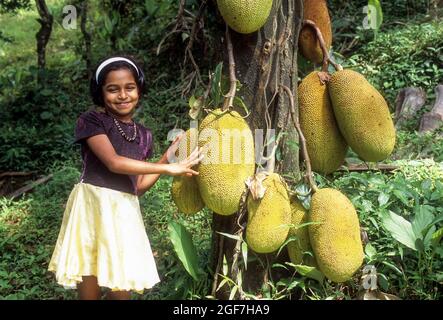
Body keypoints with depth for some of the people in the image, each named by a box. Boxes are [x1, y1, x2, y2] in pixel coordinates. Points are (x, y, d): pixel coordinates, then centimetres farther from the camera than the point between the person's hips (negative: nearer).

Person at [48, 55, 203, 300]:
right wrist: (168, 168, -13)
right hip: (92, 206, -4)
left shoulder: (144, 136, 12)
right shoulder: (92, 120, -3)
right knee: (89, 289, 2)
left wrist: (167, 158, 7)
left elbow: (137, 187, 14)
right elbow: (113, 162, -16)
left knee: (120, 290, 5)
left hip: (125, 212, 4)